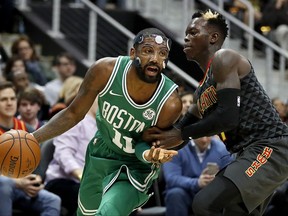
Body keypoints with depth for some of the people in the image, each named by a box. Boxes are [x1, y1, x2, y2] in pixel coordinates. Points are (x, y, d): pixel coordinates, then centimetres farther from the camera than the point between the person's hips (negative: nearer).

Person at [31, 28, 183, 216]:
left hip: (133, 170, -4)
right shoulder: (106, 71, -25)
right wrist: (35, 138, -17)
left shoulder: (170, 104, -31)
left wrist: (148, 154, -37)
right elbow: (74, 113, -9)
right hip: (99, 153, 4)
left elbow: (145, 142, -13)